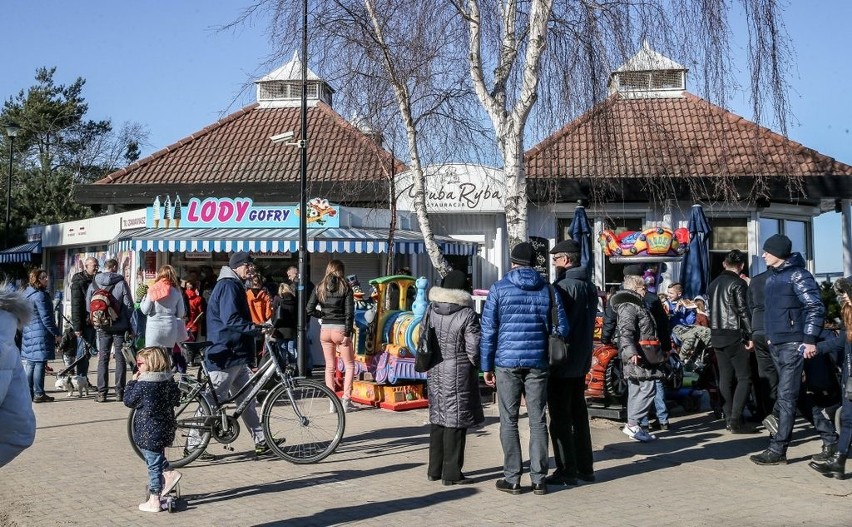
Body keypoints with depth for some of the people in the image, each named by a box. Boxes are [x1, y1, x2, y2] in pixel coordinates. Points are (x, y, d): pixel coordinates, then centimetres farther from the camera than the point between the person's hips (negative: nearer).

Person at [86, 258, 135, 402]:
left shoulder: (94, 284, 0)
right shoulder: (121, 283, -8)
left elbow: (88, 306, 3)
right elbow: (129, 305, -8)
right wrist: (129, 324, 3)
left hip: (102, 327, 2)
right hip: (120, 326, -2)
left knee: (103, 358, 7)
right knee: (120, 358, 5)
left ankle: (102, 393, 3)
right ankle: (120, 392, 6)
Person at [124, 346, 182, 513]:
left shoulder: (143, 384, -19)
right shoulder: (169, 380, 0)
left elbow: (128, 401, -7)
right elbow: (176, 400, 12)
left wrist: (132, 382, 0)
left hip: (148, 432, -7)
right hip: (166, 429, 7)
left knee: (153, 465, 2)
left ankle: (154, 502, 11)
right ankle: (169, 472, 20)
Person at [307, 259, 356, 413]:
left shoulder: (320, 287, 4)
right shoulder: (345, 287, -4)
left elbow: (309, 309, 0)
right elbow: (349, 312, -10)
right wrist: (347, 334, -8)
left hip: (325, 330, 3)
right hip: (340, 329, -3)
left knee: (330, 366, 11)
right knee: (349, 365, 8)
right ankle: (346, 400, 0)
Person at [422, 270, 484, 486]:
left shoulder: (430, 310, 4)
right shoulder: (467, 314, -14)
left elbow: (422, 339, 10)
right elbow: (473, 348, -14)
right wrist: (474, 365, 4)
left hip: (434, 372, 6)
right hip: (459, 373, -6)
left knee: (437, 419, 15)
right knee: (455, 422, 1)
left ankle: (434, 469, 23)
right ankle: (451, 473, 5)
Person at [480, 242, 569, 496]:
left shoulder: (499, 288, 0)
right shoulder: (548, 289, 5)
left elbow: (488, 330, -2)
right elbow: (561, 328, 2)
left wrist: (486, 366, 4)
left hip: (507, 363, -2)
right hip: (538, 363, 2)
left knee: (509, 422, 5)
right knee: (538, 421, 8)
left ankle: (512, 479, 6)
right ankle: (539, 479, 10)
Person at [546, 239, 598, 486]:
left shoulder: (563, 287, -18)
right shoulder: (590, 286, 9)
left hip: (561, 362, -9)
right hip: (581, 362, 9)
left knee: (560, 417, -1)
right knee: (579, 414, 16)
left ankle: (567, 470, 2)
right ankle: (585, 467, 21)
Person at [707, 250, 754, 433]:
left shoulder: (714, 283, 13)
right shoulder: (738, 283, -10)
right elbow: (743, 311, -14)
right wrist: (750, 336, -11)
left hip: (717, 336, 8)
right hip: (734, 336, -7)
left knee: (725, 378, 11)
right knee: (744, 378, -5)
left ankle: (728, 418, 12)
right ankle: (735, 420, -13)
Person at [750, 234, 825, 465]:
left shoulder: (797, 275, -10)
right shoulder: (772, 278, 16)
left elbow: (815, 308, -15)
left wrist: (810, 340, -20)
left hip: (793, 344, -9)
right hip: (776, 344, 9)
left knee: (786, 396, -10)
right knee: (786, 395, 12)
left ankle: (778, 449, -11)